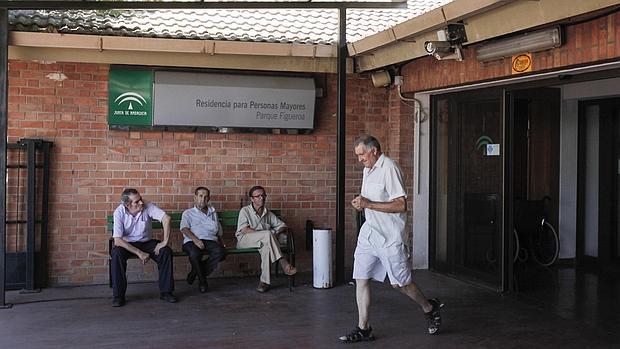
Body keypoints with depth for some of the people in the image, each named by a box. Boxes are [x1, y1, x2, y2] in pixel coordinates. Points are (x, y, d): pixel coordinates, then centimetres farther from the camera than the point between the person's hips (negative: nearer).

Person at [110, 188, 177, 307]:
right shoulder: (119, 212, -19)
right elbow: (117, 240, -25)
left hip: (146, 242, 2)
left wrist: (165, 241, -27)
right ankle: (118, 295, -22)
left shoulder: (148, 206, -17)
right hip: (127, 244, -2)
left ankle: (165, 291, -10)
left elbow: (166, 218, -23)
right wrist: (139, 253, -29)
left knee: (166, 251, -23)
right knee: (116, 253, -33)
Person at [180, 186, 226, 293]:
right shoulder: (188, 213, 19)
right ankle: (202, 280, -14)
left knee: (221, 252, -32)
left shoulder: (213, 213, 30)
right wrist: (195, 240, -16)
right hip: (192, 241, -3)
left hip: (210, 240, 3)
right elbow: (184, 229, 1)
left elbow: (219, 232, 32)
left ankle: (195, 272, -14)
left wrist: (222, 244, 14)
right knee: (195, 254, -39)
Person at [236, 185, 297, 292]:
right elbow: (244, 229, -9)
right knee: (268, 234, -32)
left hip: (264, 241, 4)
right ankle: (283, 264, -33)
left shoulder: (268, 214, 20)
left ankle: (265, 281, -38)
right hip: (244, 240, -4)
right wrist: (264, 234, -17)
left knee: (267, 246, -35)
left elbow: (282, 225, 19)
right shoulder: (245, 211, 6)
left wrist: (278, 232, -7)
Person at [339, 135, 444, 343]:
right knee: (360, 279, 2)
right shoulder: (367, 169, 14)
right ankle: (363, 329, 9)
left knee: (400, 283, 2)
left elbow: (401, 205, -22)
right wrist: (361, 203, 5)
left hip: (390, 236, -8)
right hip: (369, 232, 8)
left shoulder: (389, 168, -16)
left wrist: (368, 204, -21)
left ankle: (430, 308, 28)